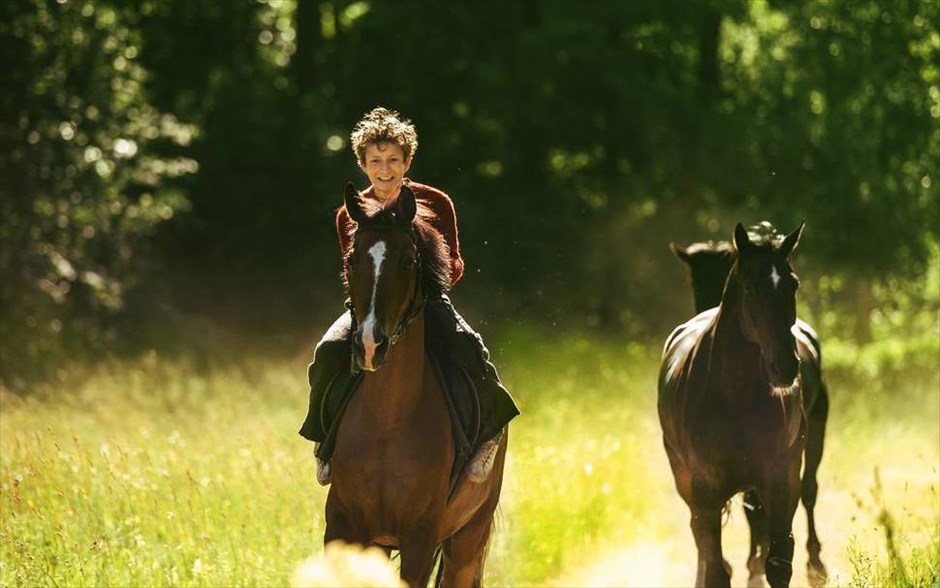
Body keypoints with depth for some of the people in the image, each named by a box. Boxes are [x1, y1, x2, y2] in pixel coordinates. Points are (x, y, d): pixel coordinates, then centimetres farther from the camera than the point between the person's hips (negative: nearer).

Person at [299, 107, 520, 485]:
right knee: (329, 351, -27)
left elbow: (455, 267, 2)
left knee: (466, 348, -31)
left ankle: (489, 432, -7)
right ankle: (326, 444, -4)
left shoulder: (435, 204, -1)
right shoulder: (350, 216, 2)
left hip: (426, 300, -1)